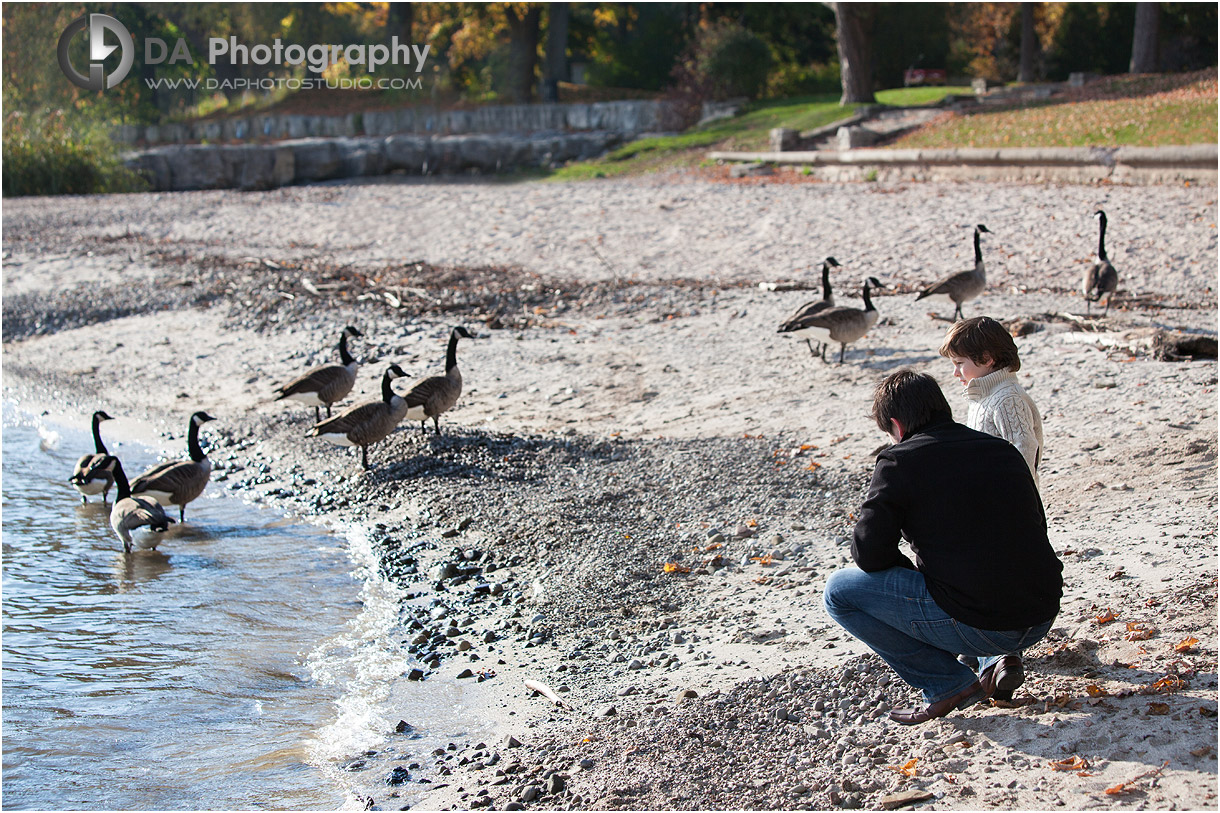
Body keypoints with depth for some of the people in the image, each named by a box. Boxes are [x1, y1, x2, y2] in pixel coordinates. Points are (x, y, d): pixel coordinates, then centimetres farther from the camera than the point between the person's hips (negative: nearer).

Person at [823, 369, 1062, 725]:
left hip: (976, 626, -7)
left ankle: (951, 684, 4)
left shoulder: (899, 461, -5)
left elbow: (869, 554, -6)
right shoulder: (1004, 450, 12)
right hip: (1042, 618, 7)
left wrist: (914, 574, 15)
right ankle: (998, 660, 14)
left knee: (839, 591, 5)